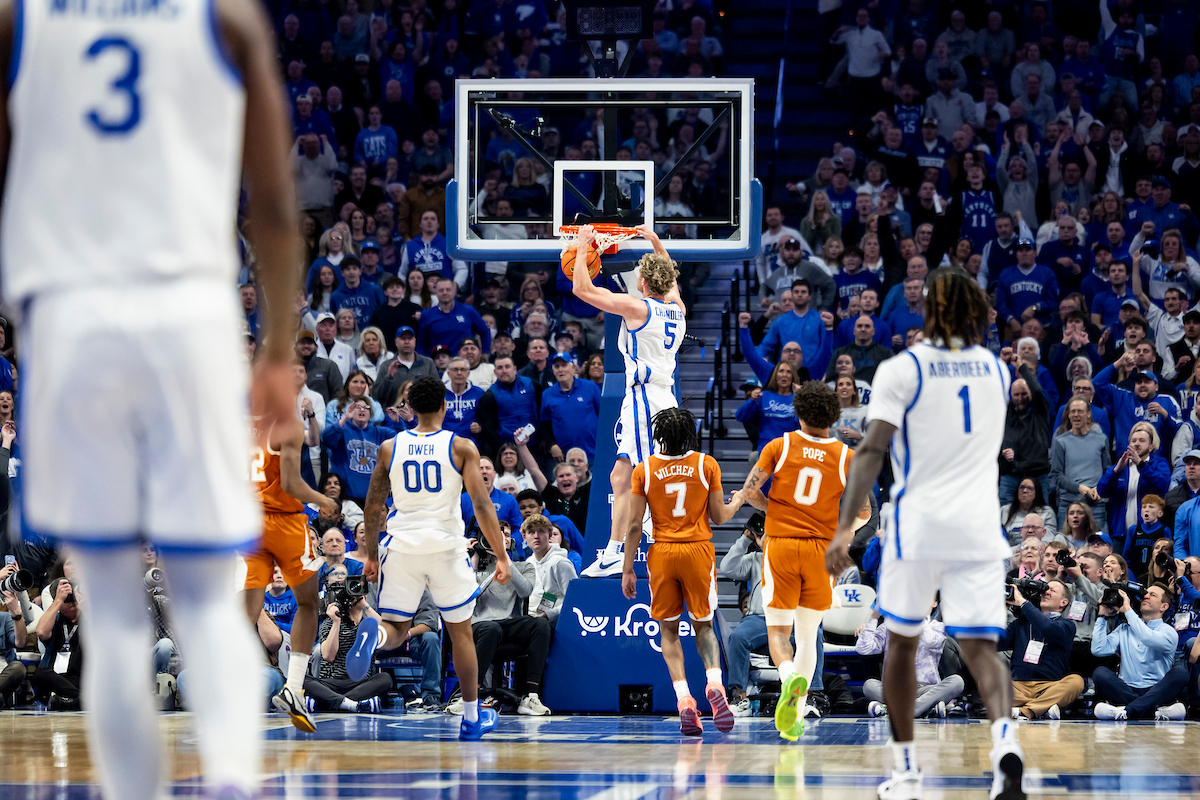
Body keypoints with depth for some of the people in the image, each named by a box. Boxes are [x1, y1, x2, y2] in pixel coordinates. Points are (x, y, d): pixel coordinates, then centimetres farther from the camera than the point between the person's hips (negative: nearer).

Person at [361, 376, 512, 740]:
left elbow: (374, 507, 8)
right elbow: (482, 505, -8)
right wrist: (502, 556, -4)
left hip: (402, 546, 1)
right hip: (446, 546, -1)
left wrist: (371, 554, 19)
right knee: (461, 632, 14)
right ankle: (471, 717, 21)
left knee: (396, 629, 7)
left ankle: (374, 635, -32)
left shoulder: (390, 448, 4)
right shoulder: (461, 447, -2)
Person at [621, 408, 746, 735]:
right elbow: (720, 517, 4)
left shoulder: (644, 470, -1)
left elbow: (634, 525, -1)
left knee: (669, 629, 10)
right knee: (703, 625, 14)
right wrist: (738, 501, 26)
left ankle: (684, 698, -7)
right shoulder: (706, 464, -1)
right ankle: (714, 681, -14)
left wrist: (627, 569, 5)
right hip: (699, 549, 0)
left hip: (662, 553, 0)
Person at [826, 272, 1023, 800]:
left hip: (917, 525, -2)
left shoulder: (901, 370, -2)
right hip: (980, 528, 2)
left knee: (901, 643, 16)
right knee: (980, 648, -3)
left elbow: (871, 450, -12)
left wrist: (845, 527, -17)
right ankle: (1005, 738, -33)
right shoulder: (996, 370, 12)